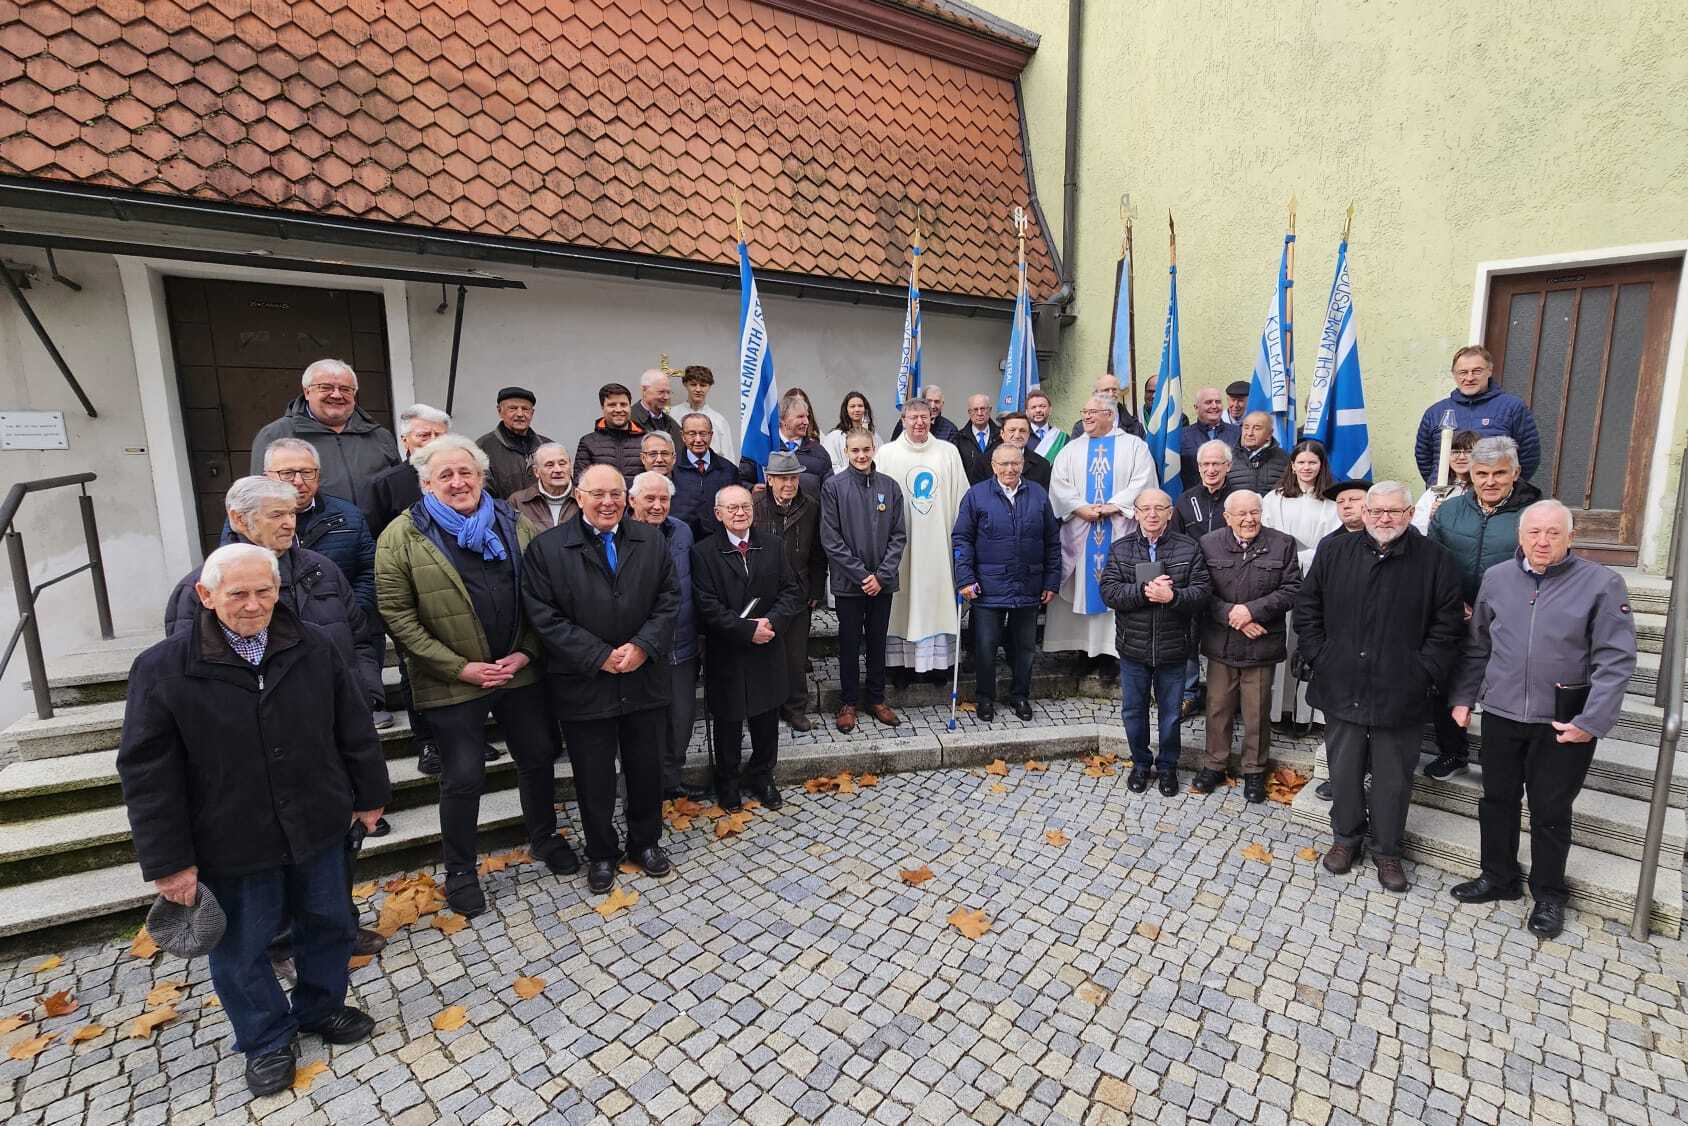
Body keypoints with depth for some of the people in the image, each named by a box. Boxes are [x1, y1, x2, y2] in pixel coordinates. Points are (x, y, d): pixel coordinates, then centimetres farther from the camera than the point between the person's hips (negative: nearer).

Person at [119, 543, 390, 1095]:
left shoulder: (314, 648, -7)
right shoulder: (163, 669, -13)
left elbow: (354, 729, 2)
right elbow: (148, 775, -9)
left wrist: (369, 796, 7)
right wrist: (169, 862, -8)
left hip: (318, 826, 2)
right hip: (231, 845, -2)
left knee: (328, 923, 19)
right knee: (241, 949, 16)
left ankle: (321, 1008, 44)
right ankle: (266, 1040, 40)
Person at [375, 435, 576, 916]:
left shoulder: (515, 525, 3)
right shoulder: (402, 536, -7)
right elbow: (397, 615, -10)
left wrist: (526, 652, -6)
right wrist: (460, 668, -14)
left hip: (520, 672, 4)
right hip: (453, 682, -3)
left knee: (539, 758, 16)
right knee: (463, 778, 6)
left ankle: (544, 838, 40)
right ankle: (459, 871, 29)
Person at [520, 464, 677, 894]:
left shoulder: (651, 541, 3)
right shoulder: (547, 548, -7)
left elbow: (669, 600, 1)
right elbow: (545, 617, -11)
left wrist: (643, 646, -13)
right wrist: (600, 657, -16)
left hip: (645, 680, 3)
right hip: (584, 686, -2)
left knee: (647, 768, 17)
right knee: (594, 778, 13)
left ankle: (646, 842, 39)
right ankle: (601, 854, 35)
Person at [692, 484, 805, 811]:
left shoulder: (772, 545, 3)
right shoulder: (704, 552, -8)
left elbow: (793, 590, 1)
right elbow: (708, 607, -14)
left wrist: (772, 621, -16)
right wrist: (748, 630, -20)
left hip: (769, 651, 3)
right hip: (727, 655, -3)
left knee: (767, 719, 15)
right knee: (728, 722, 12)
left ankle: (762, 777, 37)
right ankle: (728, 782, 33)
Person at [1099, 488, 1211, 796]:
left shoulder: (1189, 549, -3)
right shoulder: (1121, 549, -1)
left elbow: (1202, 592, -11)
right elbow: (1109, 591, -11)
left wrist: (1172, 596, -28)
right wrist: (1144, 591, -25)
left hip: (1173, 649, -1)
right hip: (1133, 647, 1)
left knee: (1171, 712, 14)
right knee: (1133, 711, 13)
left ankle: (1167, 766, 35)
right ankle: (1140, 764, 34)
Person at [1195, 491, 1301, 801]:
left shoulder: (1282, 545, -1)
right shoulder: (1209, 544, -1)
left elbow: (1291, 589, -6)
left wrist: (1252, 610, -17)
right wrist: (1231, 616, -16)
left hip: (1261, 644, 0)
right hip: (1220, 644, 1)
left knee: (1257, 712, 10)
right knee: (1218, 707, 12)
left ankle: (1254, 770, 29)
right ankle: (1214, 765, 28)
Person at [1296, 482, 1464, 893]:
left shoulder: (1435, 561, -2)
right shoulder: (1334, 552, 2)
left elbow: (1447, 624, -1)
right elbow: (1307, 606, 7)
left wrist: (1424, 671, -8)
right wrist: (1318, 655, 0)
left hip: (1401, 694, -1)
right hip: (1342, 687, 1)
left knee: (1394, 777, 10)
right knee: (1344, 771, 13)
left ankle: (1387, 850, 28)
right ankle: (1346, 837, 32)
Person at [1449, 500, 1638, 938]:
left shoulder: (1602, 583, -7)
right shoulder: (1496, 578, 3)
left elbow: (1615, 660, -9)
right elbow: (1476, 647, 11)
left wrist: (1591, 722, -14)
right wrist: (1463, 697, 9)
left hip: (1563, 723, -3)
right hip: (1501, 713, 3)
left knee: (1551, 810, 10)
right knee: (1497, 800, 14)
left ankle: (1548, 894, 29)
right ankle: (1498, 878, 32)